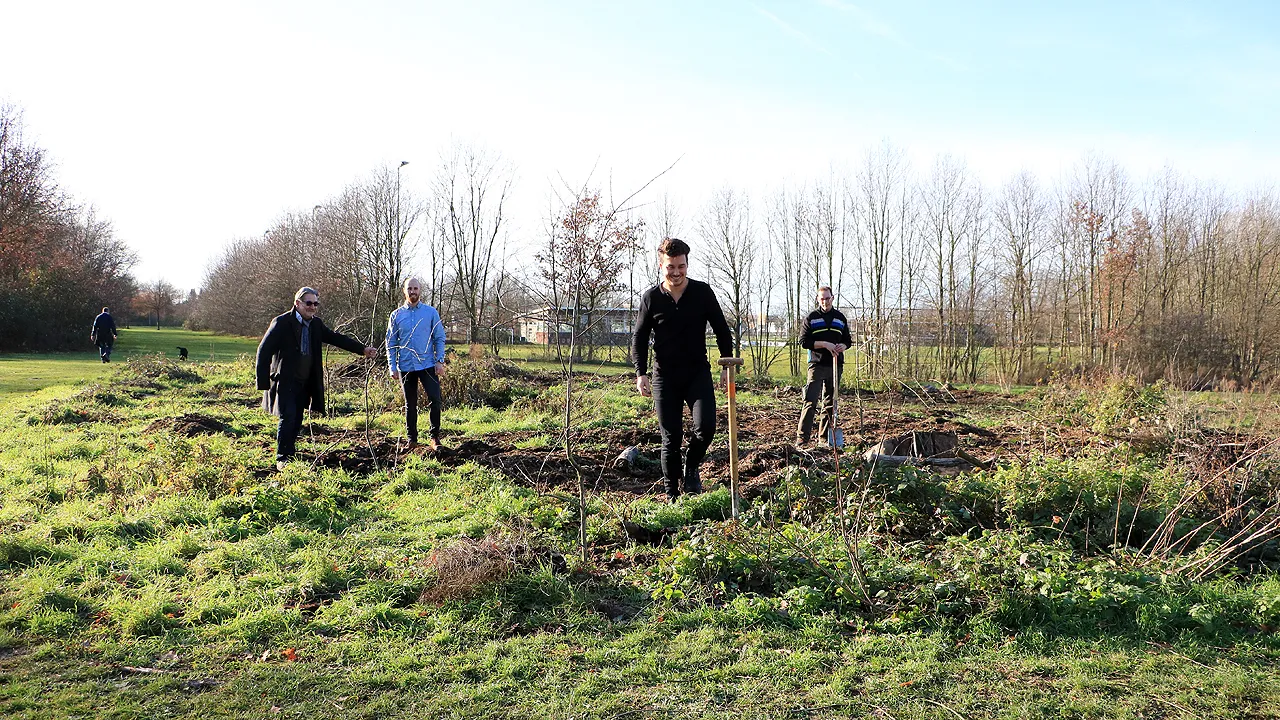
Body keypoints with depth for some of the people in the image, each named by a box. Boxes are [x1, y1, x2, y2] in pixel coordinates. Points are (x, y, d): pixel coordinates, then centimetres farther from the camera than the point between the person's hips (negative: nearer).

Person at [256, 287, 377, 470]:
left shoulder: (316, 324, 8)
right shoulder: (281, 323, -10)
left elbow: (336, 338, 6)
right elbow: (264, 351, -10)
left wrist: (362, 349, -5)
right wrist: (263, 382, -14)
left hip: (305, 383, 6)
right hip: (285, 381, -6)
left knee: (297, 420, 11)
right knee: (288, 417, -11)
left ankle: (290, 453, 23)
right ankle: (282, 458, -2)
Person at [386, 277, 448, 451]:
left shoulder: (431, 312, 3)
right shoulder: (396, 315, 6)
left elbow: (439, 338, 3)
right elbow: (391, 343, 7)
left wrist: (440, 361, -6)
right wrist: (392, 367, 0)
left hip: (428, 365, -1)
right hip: (406, 367, 2)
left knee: (435, 400, -10)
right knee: (410, 404, 9)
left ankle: (435, 437, 2)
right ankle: (412, 439, 20)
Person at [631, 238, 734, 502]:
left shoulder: (703, 292, -2)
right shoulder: (651, 298, -2)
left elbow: (722, 330, 7)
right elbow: (639, 338, 5)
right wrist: (641, 373, -6)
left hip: (698, 372, 0)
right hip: (665, 377, 0)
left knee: (705, 426, -17)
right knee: (671, 438, 2)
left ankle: (691, 467, 14)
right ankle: (672, 495, 15)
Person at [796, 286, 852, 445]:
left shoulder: (840, 318, 13)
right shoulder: (811, 318, 2)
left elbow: (847, 341, 19)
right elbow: (804, 341, -4)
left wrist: (843, 346, -5)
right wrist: (824, 344, -16)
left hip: (835, 365, 4)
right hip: (817, 365, -4)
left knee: (830, 403, 10)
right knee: (810, 402, -12)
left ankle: (825, 435, 18)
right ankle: (802, 436, -13)